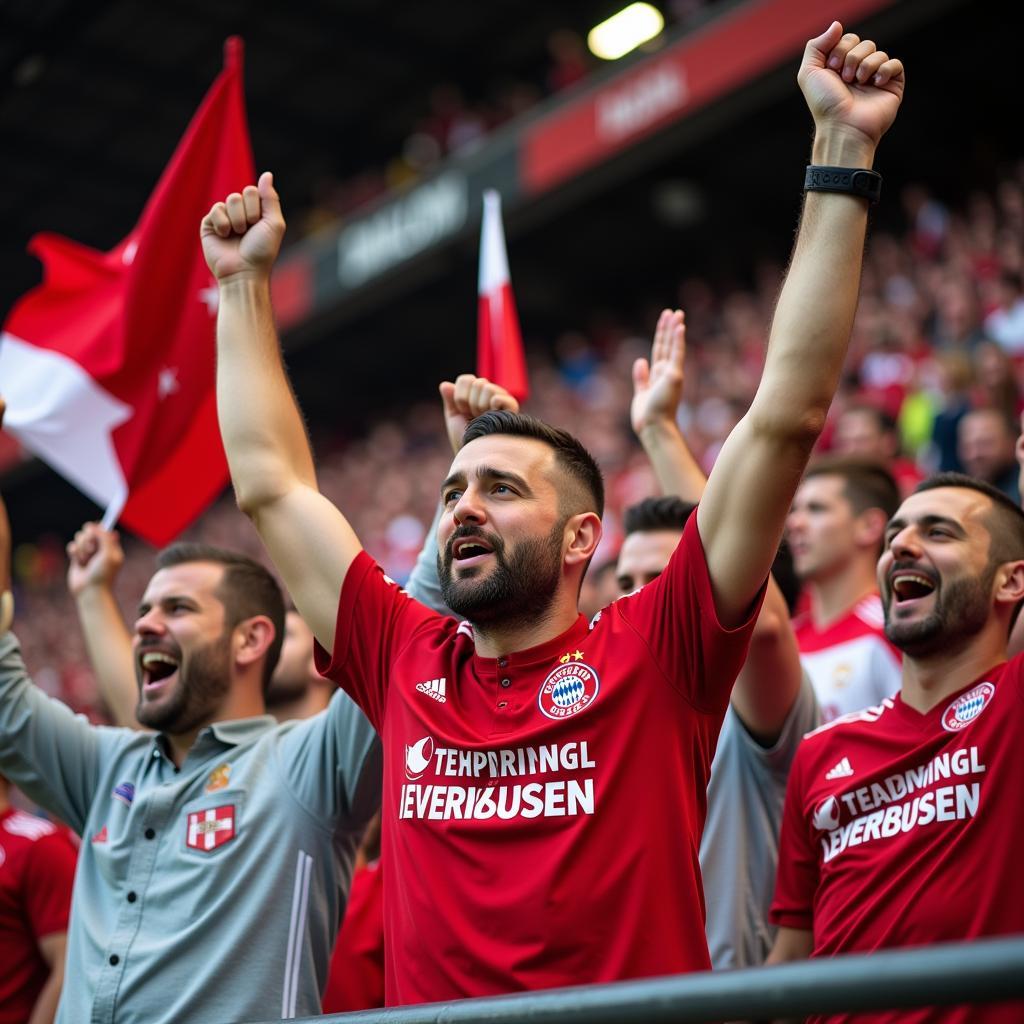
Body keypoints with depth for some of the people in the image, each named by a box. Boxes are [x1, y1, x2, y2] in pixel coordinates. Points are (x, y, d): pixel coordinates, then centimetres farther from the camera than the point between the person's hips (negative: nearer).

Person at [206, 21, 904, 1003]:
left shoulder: (651, 658, -2)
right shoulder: (409, 669, 8)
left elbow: (784, 418, -6)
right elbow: (271, 481, 16)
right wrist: (246, 285, 19)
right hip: (422, 998, 3)